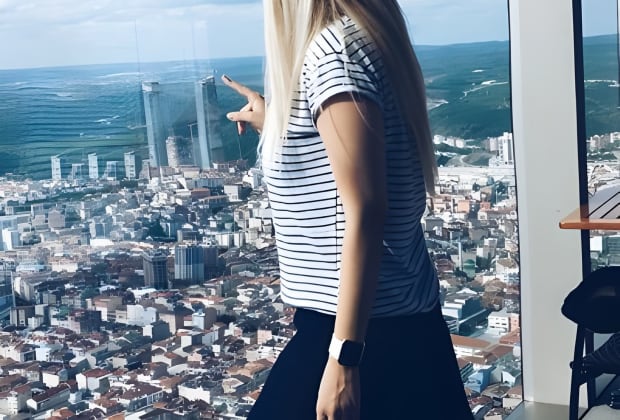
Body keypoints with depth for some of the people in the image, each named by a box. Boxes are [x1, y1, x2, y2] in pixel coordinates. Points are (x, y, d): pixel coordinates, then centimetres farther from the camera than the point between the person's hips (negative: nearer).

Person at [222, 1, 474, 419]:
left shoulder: (332, 48, -15)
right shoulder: (364, 36, 13)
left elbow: (365, 210, -21)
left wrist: (345, 355, -21)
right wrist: (277, 123, 33)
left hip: (366, 328, -9)